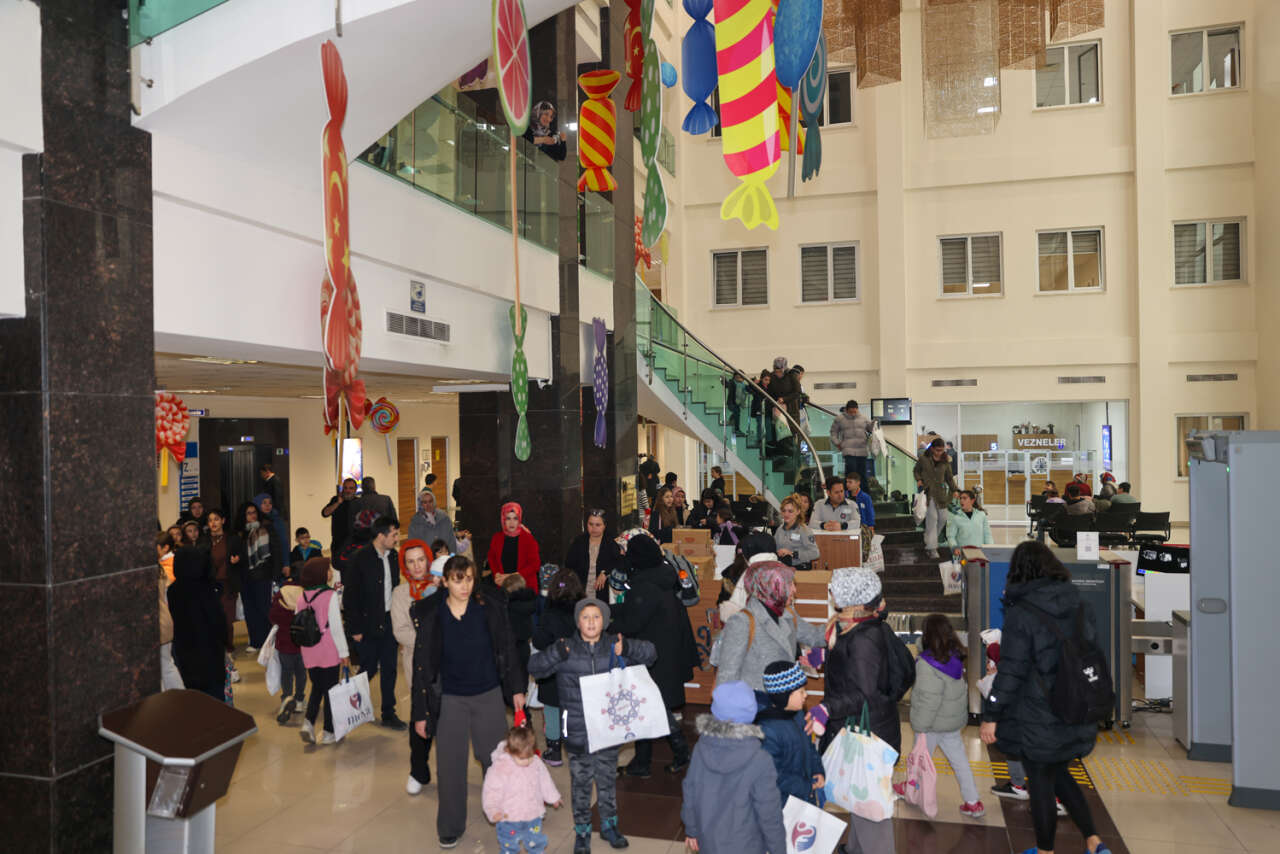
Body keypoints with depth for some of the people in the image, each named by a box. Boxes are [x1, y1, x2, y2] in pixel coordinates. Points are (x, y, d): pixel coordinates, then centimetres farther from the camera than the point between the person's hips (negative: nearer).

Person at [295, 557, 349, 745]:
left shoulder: (301, 597, 1)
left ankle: (308, 723, 4)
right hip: (329, 652, -5)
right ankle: (328, 732, 15)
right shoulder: (330, 596, -15)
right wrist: (344, 653, -6)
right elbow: (336, 627, -14)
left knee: (317, 687, 20)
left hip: (309, 652, 5)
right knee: (330, 690, 7)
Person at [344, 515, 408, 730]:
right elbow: (349, 597, -10)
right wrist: (355, 629, -11)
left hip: (388, 622, 5)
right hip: (368, 625, -5)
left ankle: (388, 714, 18)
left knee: (389, 670, 8)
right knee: (369, 669, 5)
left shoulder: (393, 557, 5)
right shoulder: (360, 559, -13)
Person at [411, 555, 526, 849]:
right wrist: (420, 713, -2)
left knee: (496, 759, 12)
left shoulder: (489, 606, -10)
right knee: (450, 766, 5)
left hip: (489, 695, 1)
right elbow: (422, 666, -5)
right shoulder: (429, 614, -11)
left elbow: (507, 648, -1)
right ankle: (450, 828, 25)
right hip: (450, 700, 0)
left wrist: (516, 689, 2)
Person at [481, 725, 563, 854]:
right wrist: (493, 811, -29)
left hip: (533, 815, 4)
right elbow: (491, 792, -17)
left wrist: (553, 797, 22)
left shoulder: (536, 763, -8)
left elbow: (545, 781, 10)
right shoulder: (499, 768, -22)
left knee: (536, 842, 18)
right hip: (509, 819, -4)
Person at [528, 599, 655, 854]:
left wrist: (628, 648, -23)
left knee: (608, 780, 17)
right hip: (577, 732, -1)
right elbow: (535, 667, -9)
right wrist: (555, 654, -28)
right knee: (581, 782, 10)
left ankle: (609, 825, 37)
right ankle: (582, 831, 29)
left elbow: (650, 653, -3)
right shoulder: (566, 649, -5)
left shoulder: (614, 646, -2)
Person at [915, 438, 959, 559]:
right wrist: (919, 479, -6)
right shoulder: (923, 459, 0)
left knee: (943, 517, 3)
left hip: (941, 492, 4)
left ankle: (930, 541, 23)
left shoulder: (945, 461, 8)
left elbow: (949, 477, 14)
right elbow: (916, 470, 13)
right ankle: (932, 548, -9)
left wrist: (954, 490, 2)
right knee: (932, 517, -11)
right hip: (927, 491, -4)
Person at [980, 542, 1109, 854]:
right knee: (1058, 773, 26)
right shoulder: (1079, 608, 0)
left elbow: (1011, 671, -18)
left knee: (1040, 784, 11)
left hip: (1038, 720, -6)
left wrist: (990, 716, -10)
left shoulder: (1021, 613, -18)